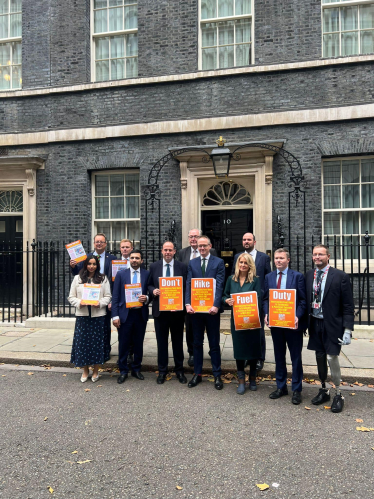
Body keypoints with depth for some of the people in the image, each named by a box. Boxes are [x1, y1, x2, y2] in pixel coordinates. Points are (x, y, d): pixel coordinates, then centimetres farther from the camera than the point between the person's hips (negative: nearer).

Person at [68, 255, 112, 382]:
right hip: (82, 315, 1)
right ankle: (85, 371, 21)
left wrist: (100, 303, -13)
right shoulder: (77, 278, 8)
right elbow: (71, 297, 8)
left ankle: (96, 371, 20)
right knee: (82, 341, 4)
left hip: (98, 315, -1)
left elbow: (108, 296, 5)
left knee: (97, 342, 4)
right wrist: (79, 303, -11)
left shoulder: (103, 279, 6)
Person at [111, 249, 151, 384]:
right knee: (123, 344, 6)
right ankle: (123, 371, 21)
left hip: (141, 314, 1)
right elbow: (115, 297, 1)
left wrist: (146, 298, -14)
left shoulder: (147, 274, 4)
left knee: (139, 344, 11)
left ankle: (136, 369, 28)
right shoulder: (121, 274, 3)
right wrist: (115, 315, -6)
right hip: (125, 314, -1)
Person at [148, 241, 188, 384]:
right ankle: (162, 371, 23)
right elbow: (149, 285, 9)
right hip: (160, 309, 1)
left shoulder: (182, 267, 0)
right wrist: (153, 290, -13)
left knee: (178, 340, 11)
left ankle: (179, 370, 26)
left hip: (177, 309, -1)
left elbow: (186, 286, 0)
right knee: (161, 341, 9)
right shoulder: (154, 266, 4)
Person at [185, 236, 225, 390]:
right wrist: (188, 304, -12)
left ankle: (217, 375, 21)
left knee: (214, 344, 8)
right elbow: (188, 285, 1)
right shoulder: (192, 263, 7)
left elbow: (219, 285, -10)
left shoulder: (218, 262, -2)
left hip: (212, 308, -3)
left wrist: (216, 305, -20)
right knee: (197, 343, 13)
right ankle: (197, 374, 25)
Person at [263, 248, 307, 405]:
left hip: (292, 323, -3)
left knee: (296, 357, 8)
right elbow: (265, 298, 9)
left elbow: (303, 300, -6)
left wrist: (297, 316, -20)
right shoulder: (269, 277, 7)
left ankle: (296, 390, 22)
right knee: (279, 356, 15)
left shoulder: (297, 276, -4)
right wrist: (266, 314, -7)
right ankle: (281, 387, 30)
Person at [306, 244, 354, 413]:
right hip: (315, 323, 5)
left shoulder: (340, 276, -9)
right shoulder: (308, 276, 4)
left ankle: (338, 394, 16)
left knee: (332, 357, -5)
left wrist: (348, 330, -13)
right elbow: (306, 300, 8)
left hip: (332, 325, -4)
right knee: (320, 357, 14)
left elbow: (348, 306, -9)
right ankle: (323, 390, 31)